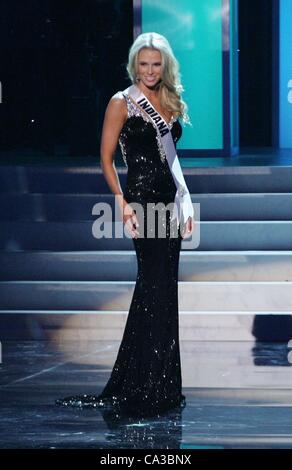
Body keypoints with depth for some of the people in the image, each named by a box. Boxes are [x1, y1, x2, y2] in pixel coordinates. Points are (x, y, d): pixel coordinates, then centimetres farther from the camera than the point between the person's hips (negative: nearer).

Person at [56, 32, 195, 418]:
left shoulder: (169, 102, 14)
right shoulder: (122, 103, -5)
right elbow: (107, 158, -7)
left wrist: (186, 204, 14)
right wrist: (123, 205, -16)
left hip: (169, 200, 7)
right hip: (142, 198, -7)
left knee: (160, 288, 9)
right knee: (156, 287, -8)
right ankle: (151, 390, -3)